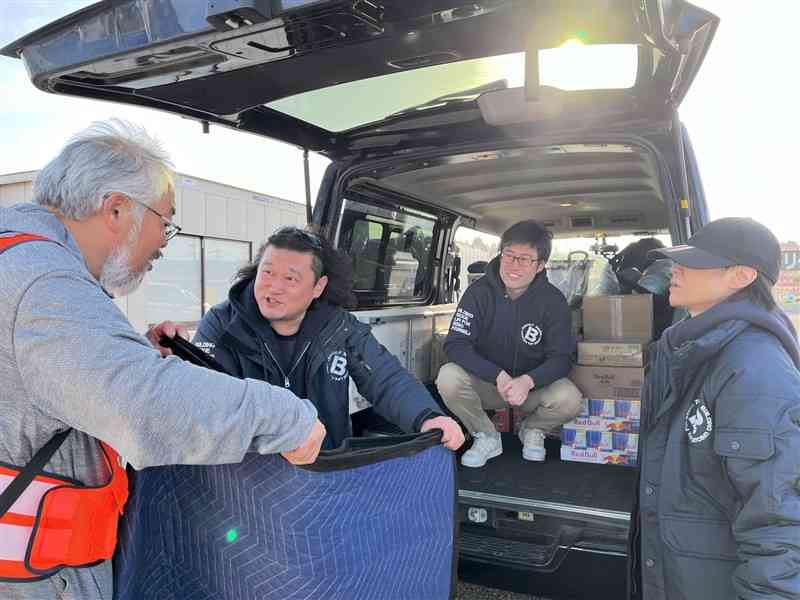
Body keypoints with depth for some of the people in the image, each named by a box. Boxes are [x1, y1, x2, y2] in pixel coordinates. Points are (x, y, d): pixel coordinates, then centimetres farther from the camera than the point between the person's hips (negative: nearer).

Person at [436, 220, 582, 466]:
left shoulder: (553, 300, -10)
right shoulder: (479, 292, -12)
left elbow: (562, 357, -11)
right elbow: (455, 344, -18)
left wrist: (528, 381, -32)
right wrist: (498, 376, -31)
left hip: (532, 385, 1)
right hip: (486, 384, 0)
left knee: (569, 399, -29)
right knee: (448, 377, -30)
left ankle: (533, 430, 8)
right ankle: (487, 437, -2)